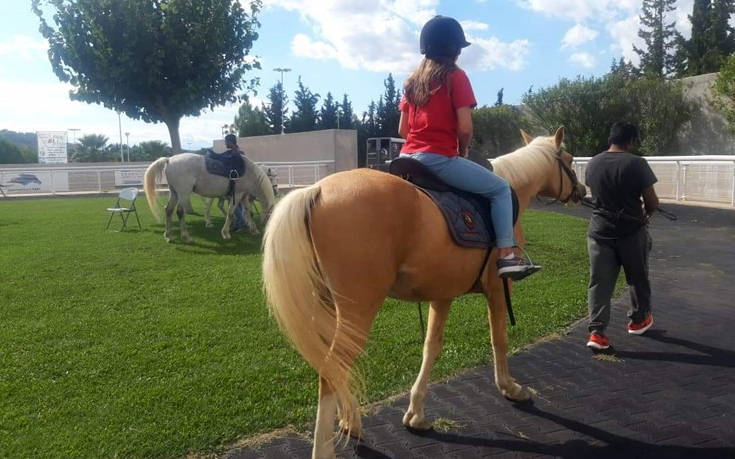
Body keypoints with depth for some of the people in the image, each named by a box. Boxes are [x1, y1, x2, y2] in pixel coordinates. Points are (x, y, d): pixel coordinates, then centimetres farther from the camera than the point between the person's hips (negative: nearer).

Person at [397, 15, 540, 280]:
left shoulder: (413, 80, 16)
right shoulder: (455, 76, -3)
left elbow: (402, 129, 15)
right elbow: (465, 128, -10)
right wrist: (463, 151, 8)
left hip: (408, 158, 7)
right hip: (440, 159, -7)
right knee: (500, 189, 4)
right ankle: (506, 256, -3)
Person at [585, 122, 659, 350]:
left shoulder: (592, 163, 2)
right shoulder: (637, 164, -13)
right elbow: (652, 201, -10)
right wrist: (646, 213, 12)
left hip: (600, 230, 3)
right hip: (631, 231, -3)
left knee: (599, 282, 4)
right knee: (638, 279, 18)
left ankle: (596, 331, -1)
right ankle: (638, 320, 34)